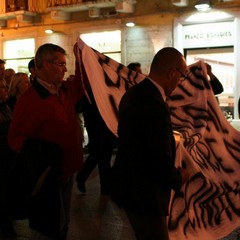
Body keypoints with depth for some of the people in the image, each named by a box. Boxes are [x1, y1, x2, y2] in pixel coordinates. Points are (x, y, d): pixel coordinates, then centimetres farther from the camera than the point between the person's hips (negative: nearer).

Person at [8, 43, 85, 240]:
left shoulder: (65, 90, 3)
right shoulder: (30, 99, -21)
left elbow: (81, 85, 23)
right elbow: (16, 138, -19)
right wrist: (42, 154, -34)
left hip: (67, 171, 8)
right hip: (48, 177, -8)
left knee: (62, 224, 24)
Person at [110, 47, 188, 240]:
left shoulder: (134, 92, 3)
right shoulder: (155, 106, -27)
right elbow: (162, 164, -25)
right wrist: (179, 177, -4)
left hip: (129, 186, 10)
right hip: (143, 195, -10)